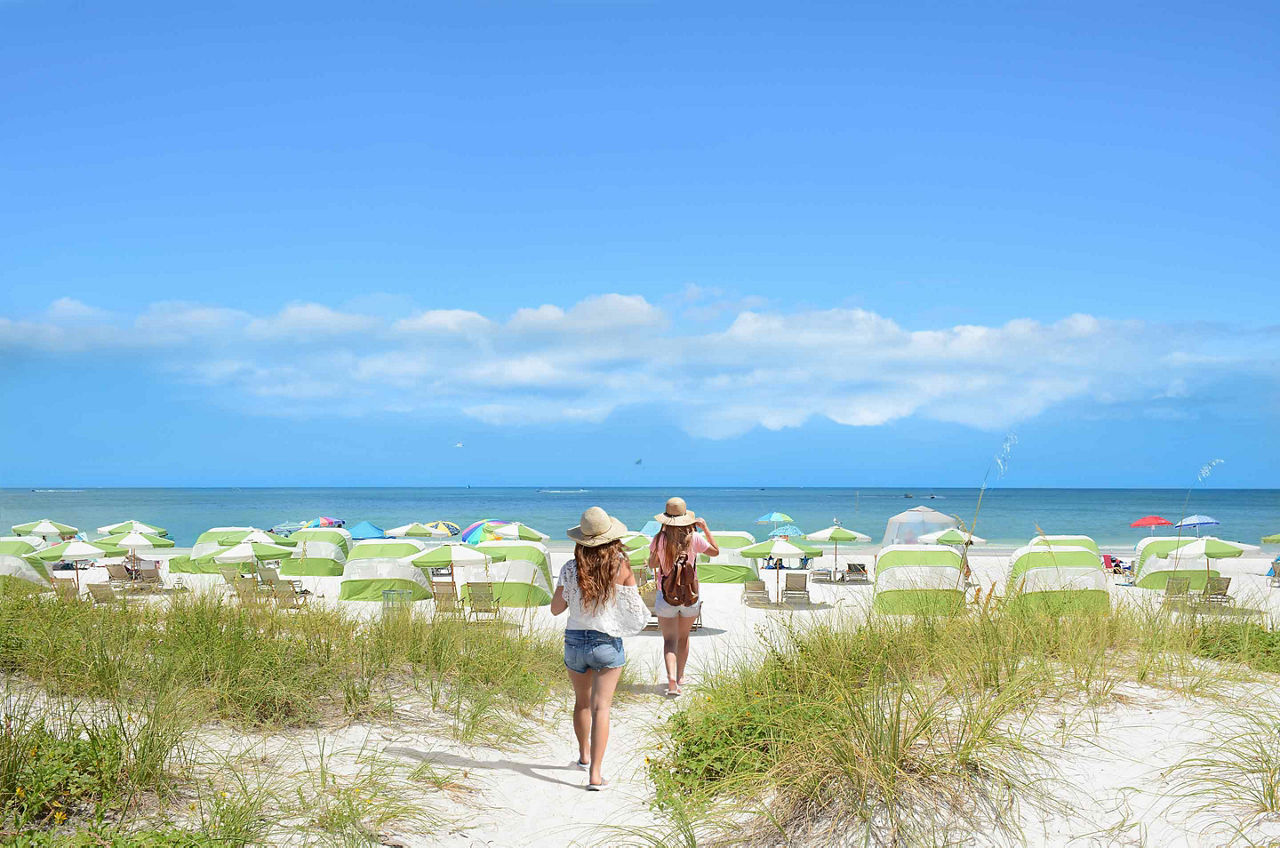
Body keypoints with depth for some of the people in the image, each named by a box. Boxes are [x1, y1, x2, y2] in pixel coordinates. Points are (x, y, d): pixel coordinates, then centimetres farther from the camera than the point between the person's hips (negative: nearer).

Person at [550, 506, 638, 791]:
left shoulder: (571, 568, -9)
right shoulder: (621, 566, -12)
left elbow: (555, 609, 0)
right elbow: (635, 603, 1)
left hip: (574, 641, 2)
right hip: (608, 643, -2)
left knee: (582, 701, 22)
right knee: (600, 706, -2)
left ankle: (584, 755, 42)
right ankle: (595, 773, -11)